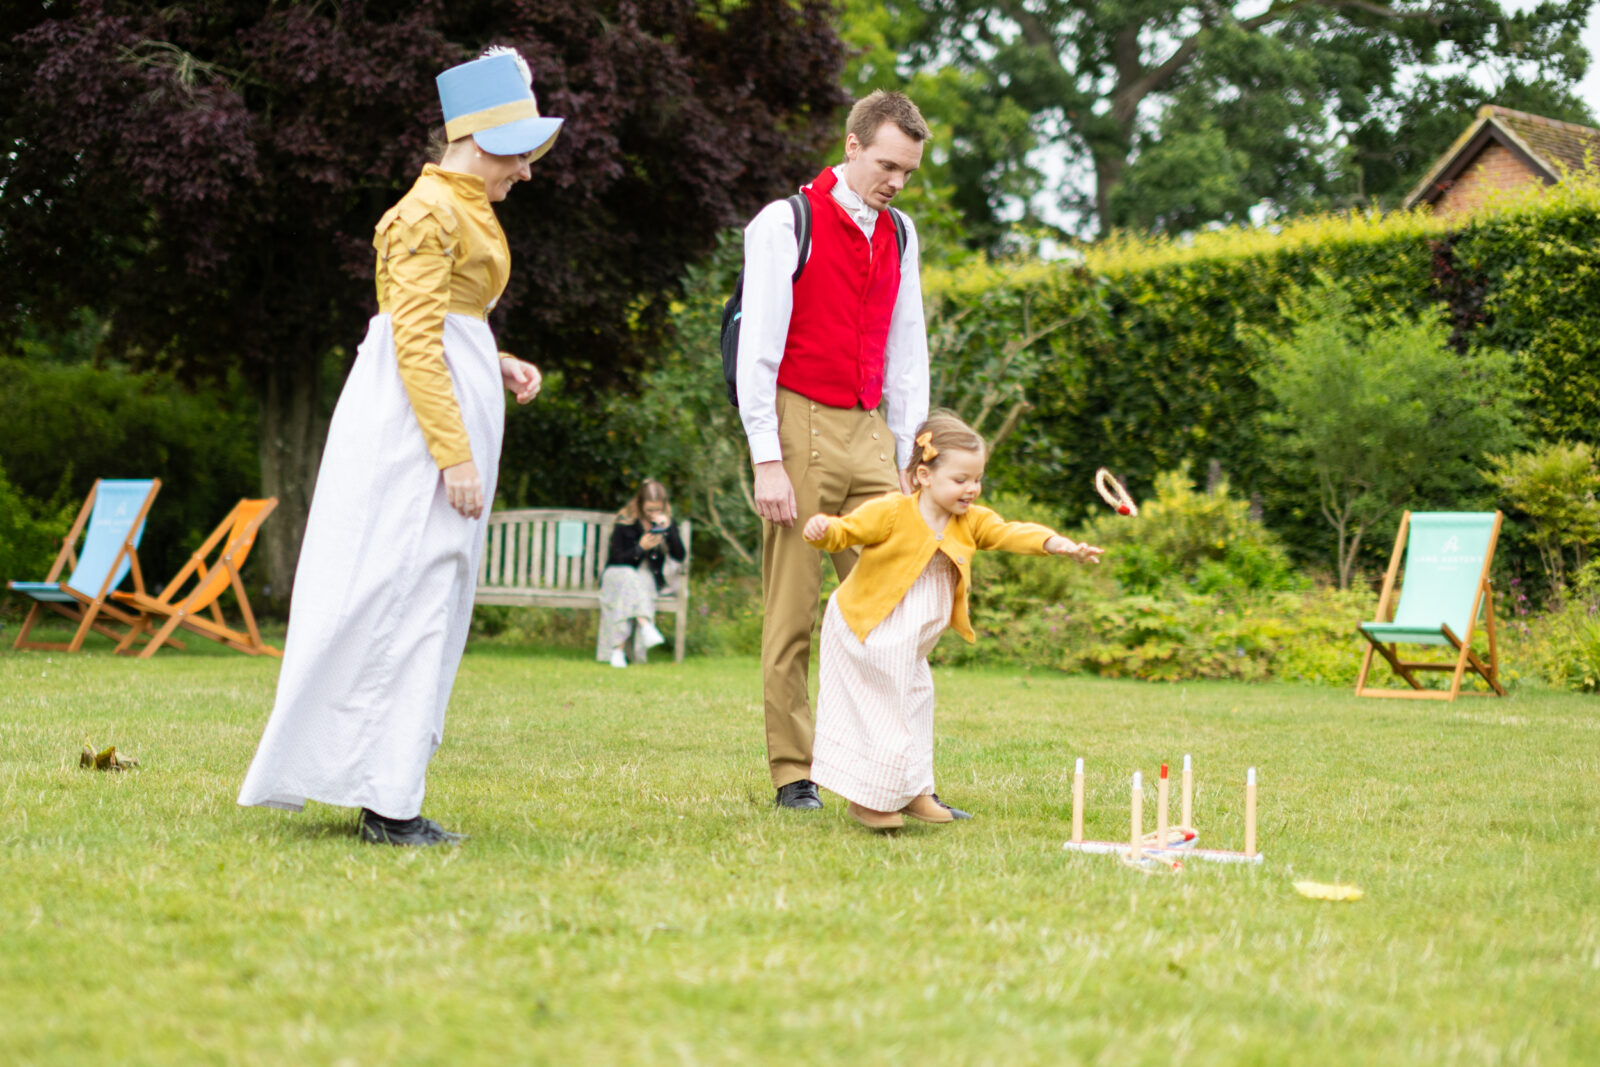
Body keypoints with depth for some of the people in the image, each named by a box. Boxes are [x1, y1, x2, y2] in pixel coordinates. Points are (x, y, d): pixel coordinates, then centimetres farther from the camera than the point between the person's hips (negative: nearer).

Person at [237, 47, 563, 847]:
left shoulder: (466, 212, 19)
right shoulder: (429, 212, -11)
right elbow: (415, 344, -17)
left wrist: (497, 367, 7)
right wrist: (455, 453, -21)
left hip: (450, 404, 10)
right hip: (416, 422, -10)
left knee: (429, 603, 9)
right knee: (401, 597, -8)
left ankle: (386, 798, 13)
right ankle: (385, 805, -5)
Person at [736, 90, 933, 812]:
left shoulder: (898, 236, 15)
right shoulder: (786, 224, -3)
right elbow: (758, 348, -6)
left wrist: (908, 458, 13)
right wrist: (766, 460, -12)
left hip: (871, 433, 5)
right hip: (799, 427, -5)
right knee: (792, 610, -3)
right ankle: (792, 774, 5)